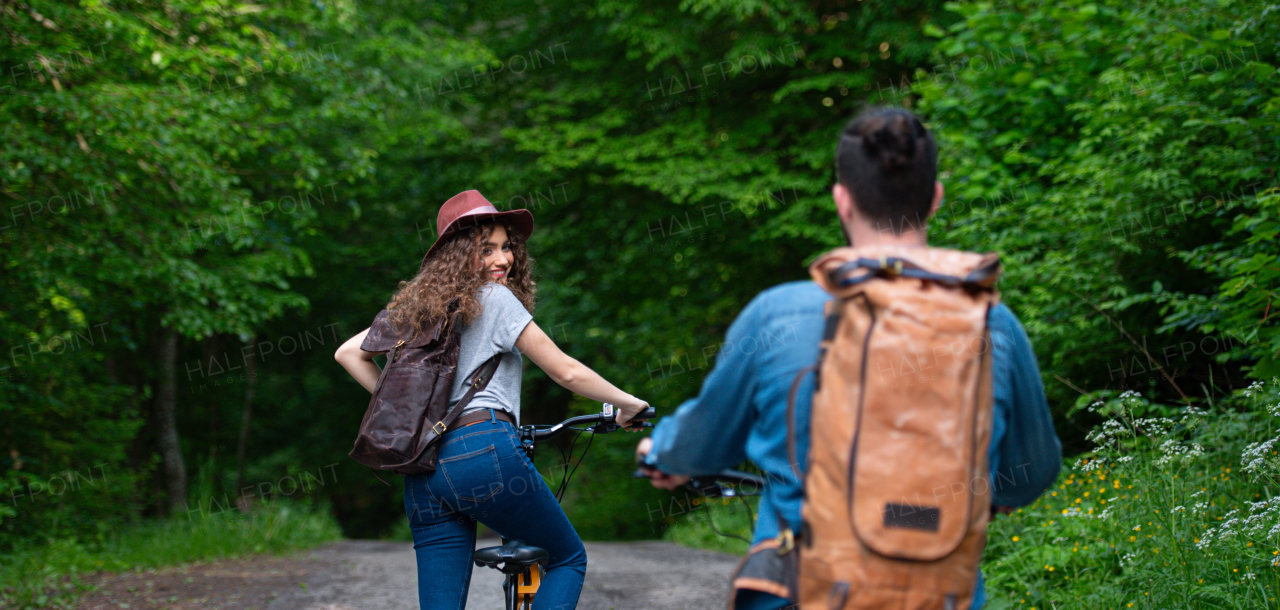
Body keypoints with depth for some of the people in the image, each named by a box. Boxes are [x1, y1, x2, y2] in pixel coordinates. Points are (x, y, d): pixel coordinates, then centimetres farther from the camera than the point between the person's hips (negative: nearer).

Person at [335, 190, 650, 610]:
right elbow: (566, 372, 0)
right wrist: (627, 404, 13)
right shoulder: (495, 298, -1)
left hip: (422, 472, 6)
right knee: (569, 558, 13)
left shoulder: (415, 304, 19)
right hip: (486, 450, -6)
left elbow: (348, 353, 22)